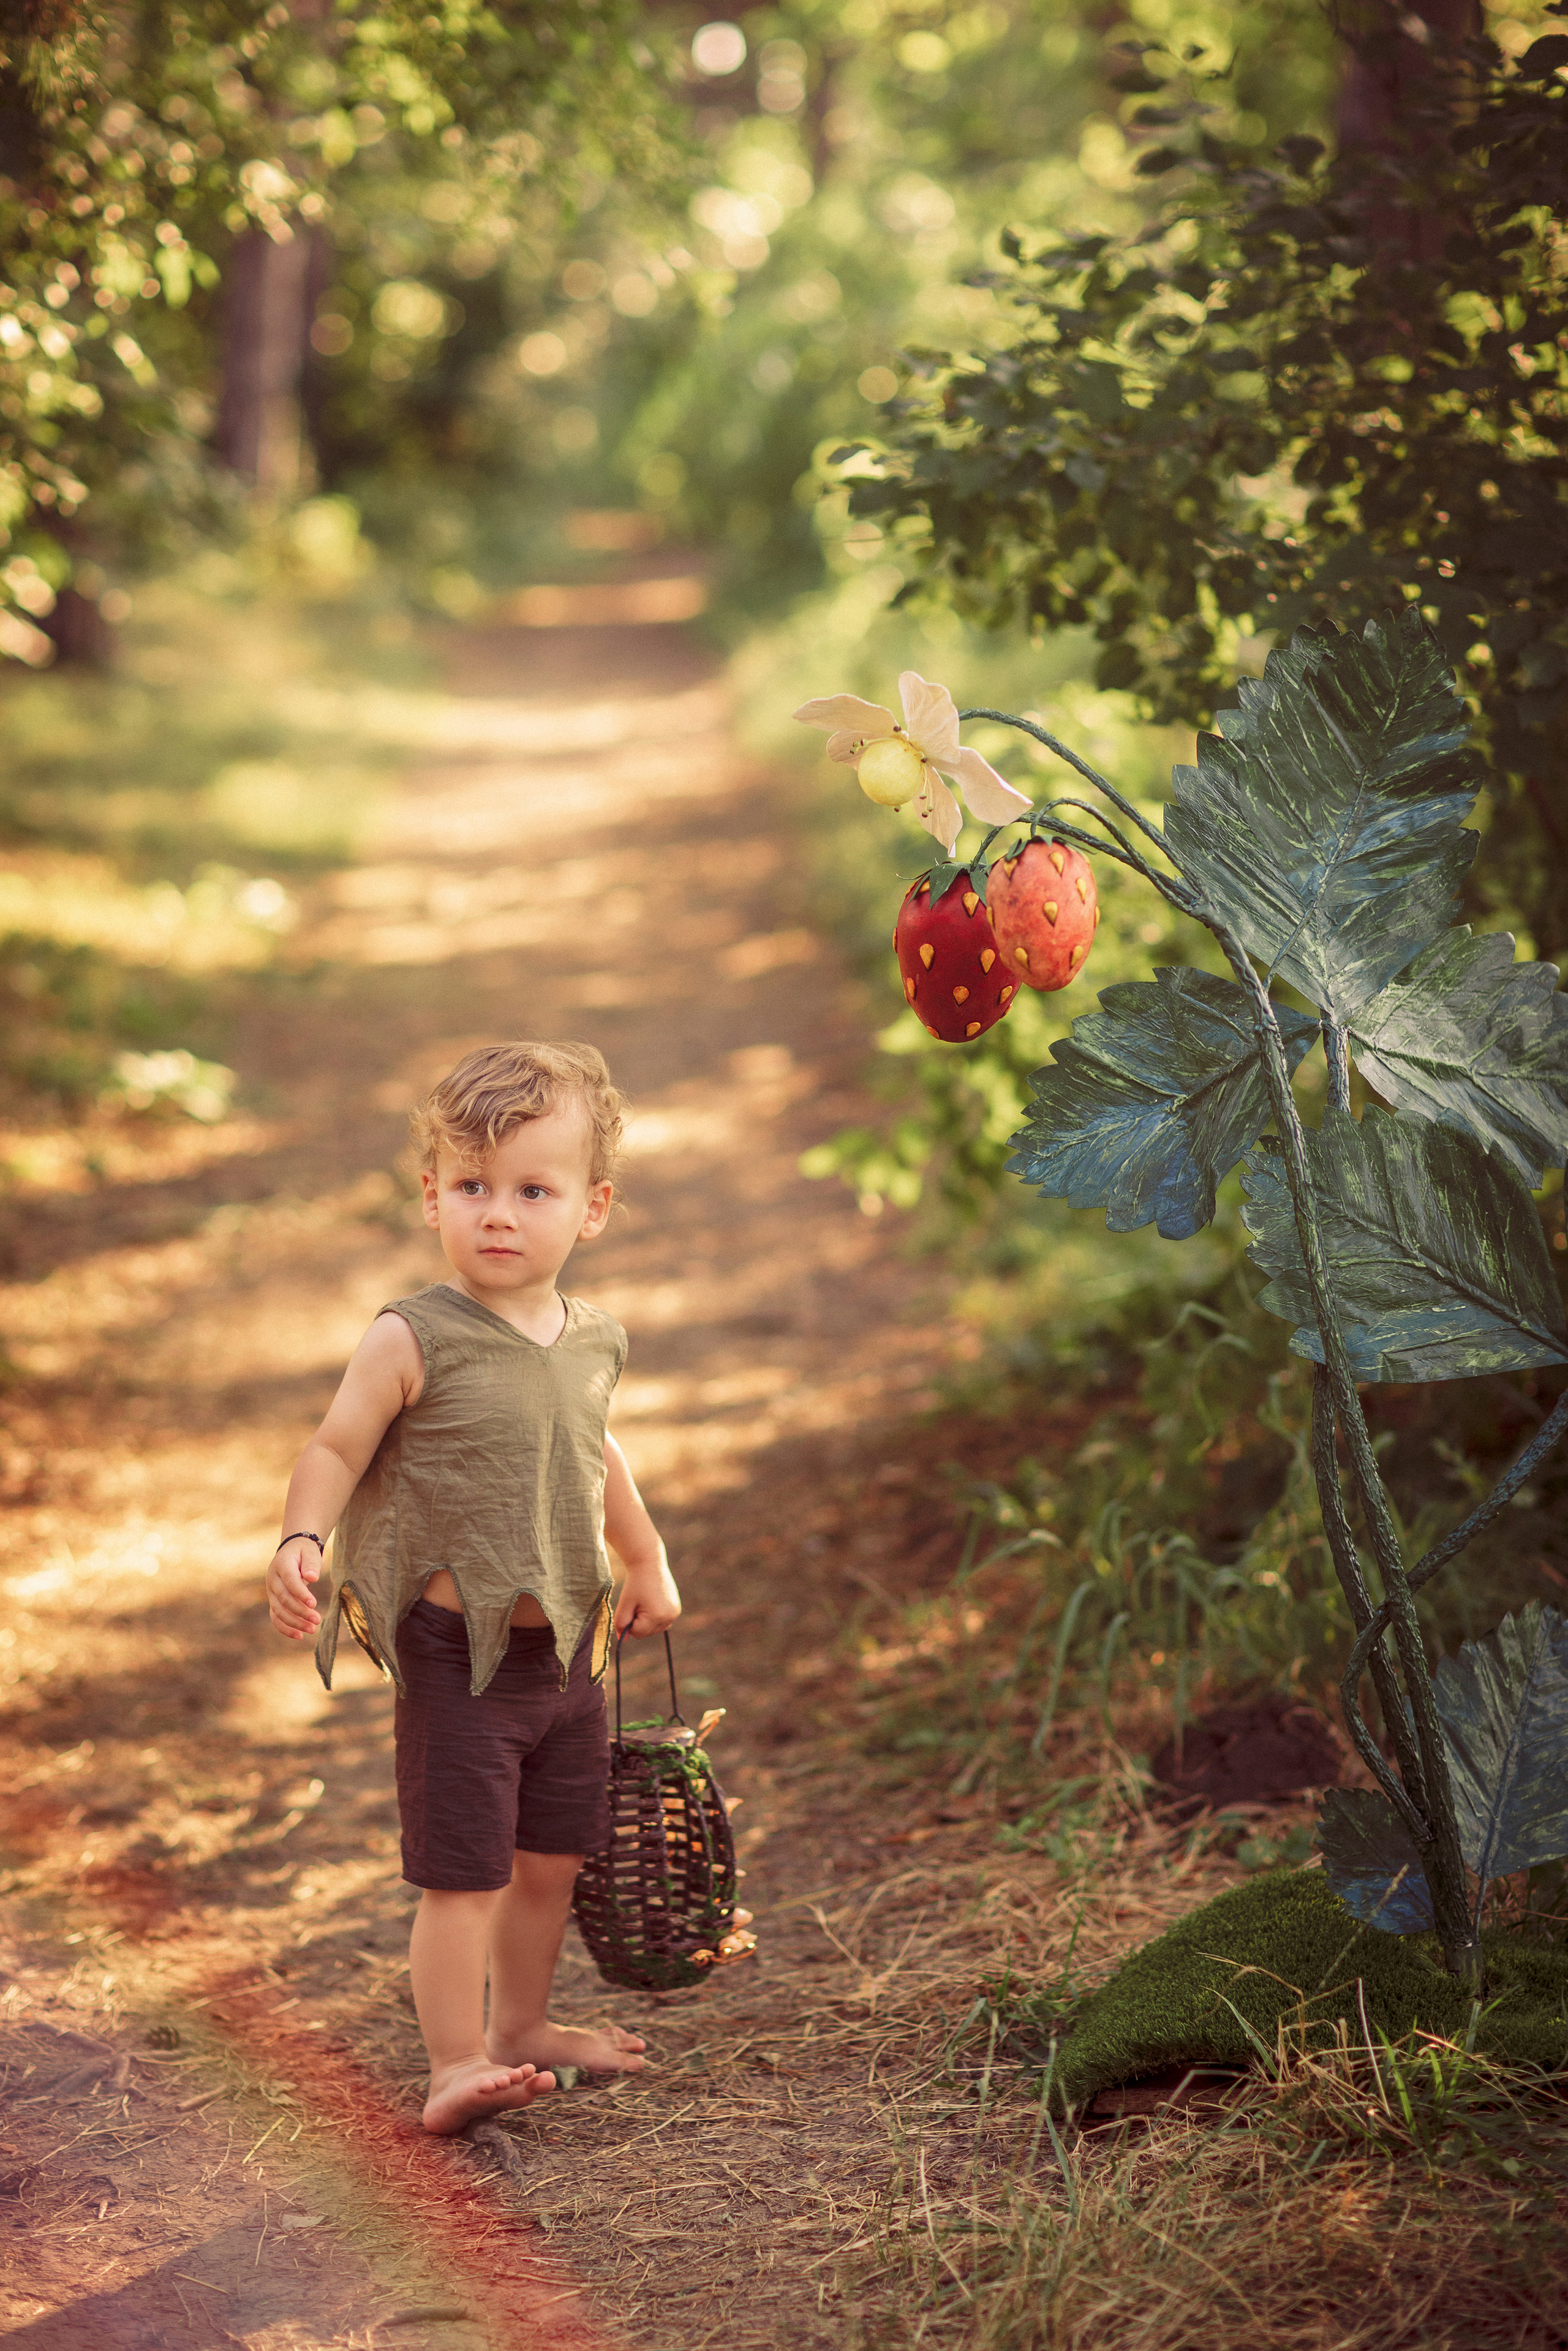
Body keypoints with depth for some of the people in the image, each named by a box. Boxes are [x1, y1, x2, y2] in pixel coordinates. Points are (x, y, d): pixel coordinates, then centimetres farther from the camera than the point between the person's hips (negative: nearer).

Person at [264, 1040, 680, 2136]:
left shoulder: (593, 1342, 4)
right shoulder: (415, 1341, -14)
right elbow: (337, 1449, -10)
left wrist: (648, 1561, 29)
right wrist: (302, 1542, -26)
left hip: (567, 1647, 6)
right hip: (457, 1649, -6)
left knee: (552, 1856, 17)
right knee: (465, 1870, -5)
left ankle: (521, 2024, 35)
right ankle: (455, 2064, 5)